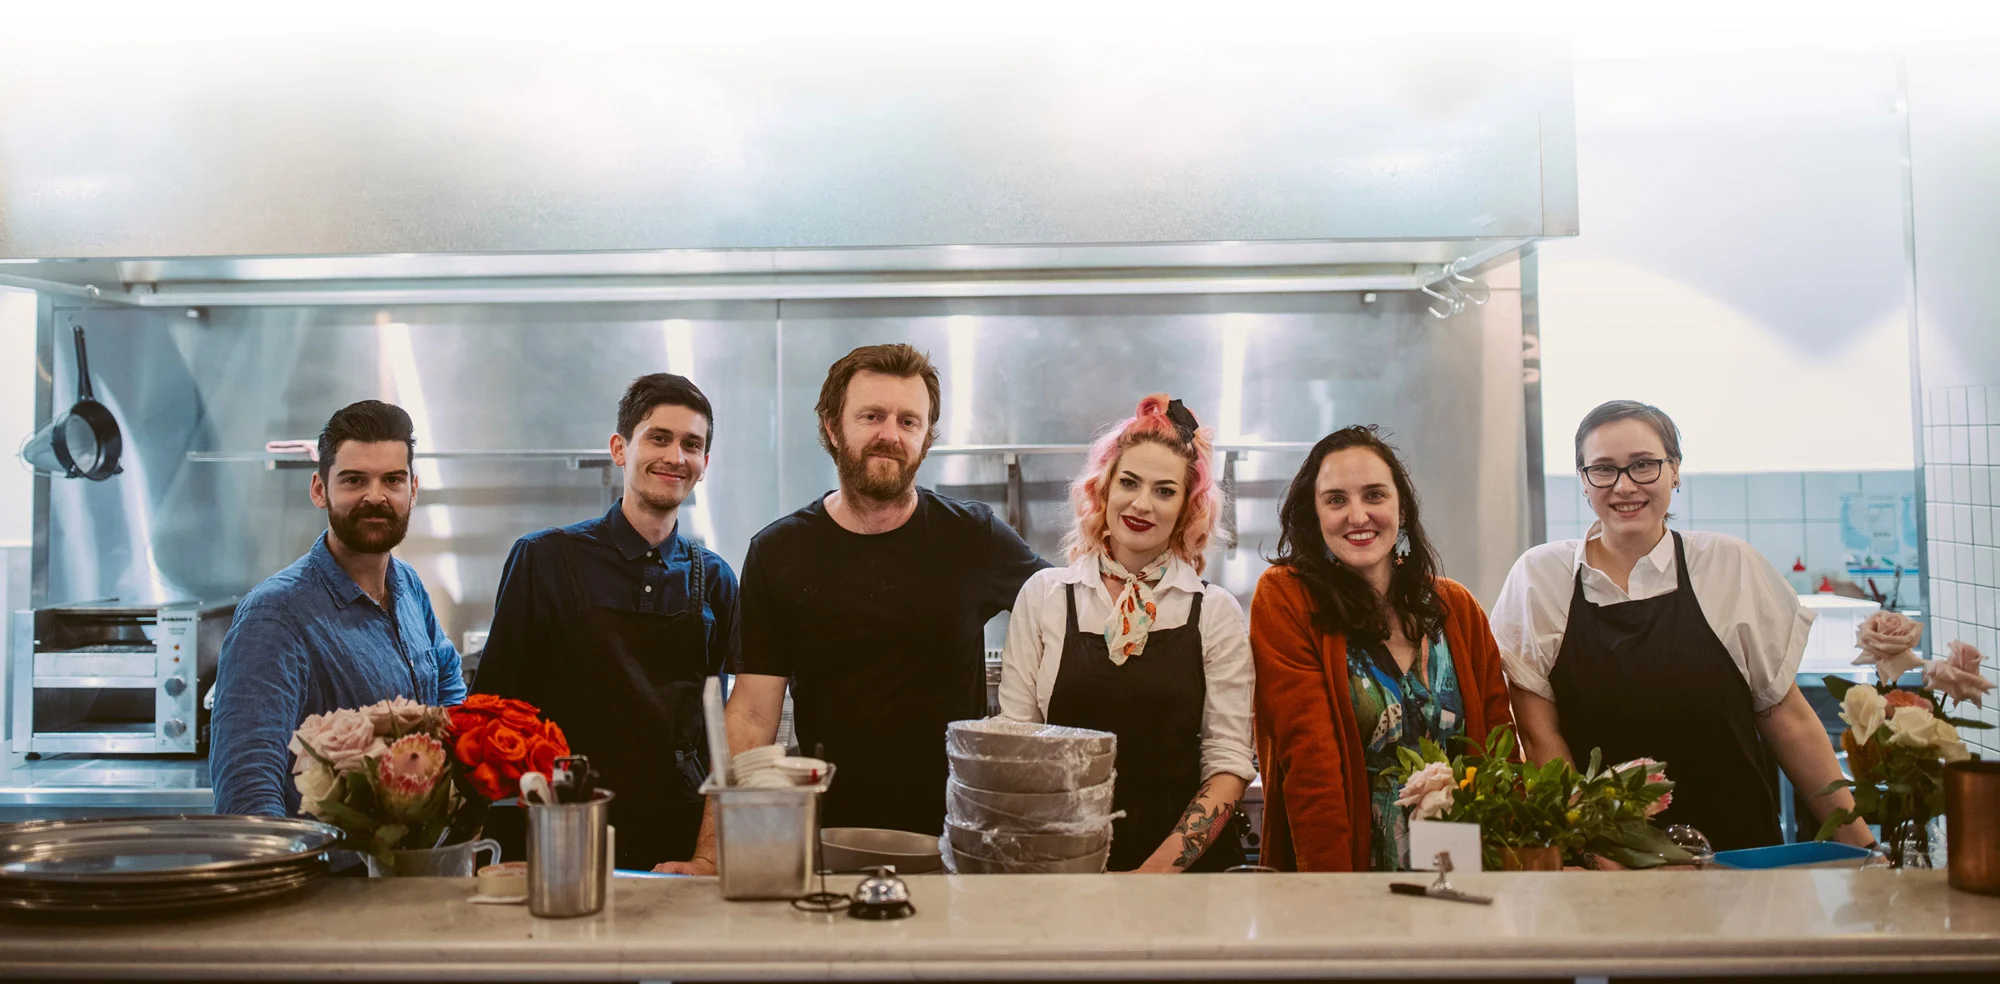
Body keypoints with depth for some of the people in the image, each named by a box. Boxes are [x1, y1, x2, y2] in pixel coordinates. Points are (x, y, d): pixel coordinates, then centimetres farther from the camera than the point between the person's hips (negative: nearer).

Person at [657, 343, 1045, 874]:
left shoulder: (974, 537, 0)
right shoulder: (777, 554, 1)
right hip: (829, 842, 0)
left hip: (957, 840, 0)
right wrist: (709, 859, -12)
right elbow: (751, 717, -2)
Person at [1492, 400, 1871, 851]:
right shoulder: (1538, 577, 3)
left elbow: (1787, 718, 9)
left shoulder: (1731, 565, 5)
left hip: (1736, 848, 2)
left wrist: (1859, 843, 6)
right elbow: (1540, 733, 1)